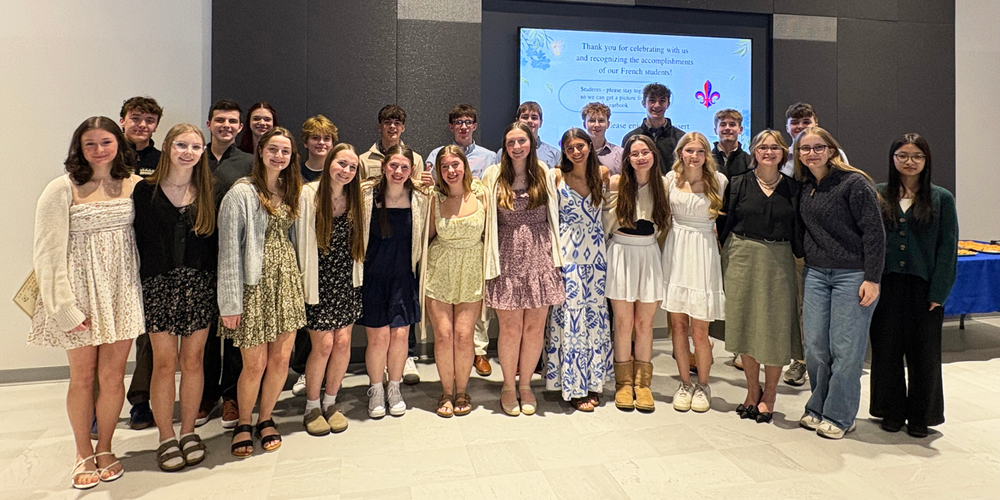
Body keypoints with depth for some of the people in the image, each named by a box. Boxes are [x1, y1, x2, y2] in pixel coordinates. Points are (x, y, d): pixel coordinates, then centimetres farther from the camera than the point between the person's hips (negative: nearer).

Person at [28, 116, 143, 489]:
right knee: (83, 377, 8)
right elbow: (48, 252, -7)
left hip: (122, 291, 2)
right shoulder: (62, 189, -6)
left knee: (112, 376, 7)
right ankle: (83, 454, 27)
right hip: (81, 292, -2)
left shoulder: (135, 184, 4)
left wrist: (143, 289, 5)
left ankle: (104, 449, 27)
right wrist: (63, 306, -12)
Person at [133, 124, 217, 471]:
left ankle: (188, 432, 23)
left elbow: (216, 243, 5)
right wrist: (137, 283, -4)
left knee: (193, 360, 8)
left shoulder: (208, 193, 5)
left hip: (200, 285, 1)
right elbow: (135, 241, 1)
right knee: (164, 363, 3)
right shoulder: (145, 191, 1)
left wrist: (216, 283, -1)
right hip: (159, 285, -1)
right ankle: (166, 438, 18)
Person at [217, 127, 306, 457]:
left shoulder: (290, 191, 10)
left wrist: (297, 282, 9)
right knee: (255, 363, 1)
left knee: (281, 359, 7)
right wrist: (229, 303, -13)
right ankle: (243, 424, 27)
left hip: (286, 281, 6)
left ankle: (265, 419, 29)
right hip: (255, 284, -5)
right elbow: (229, 250, -11)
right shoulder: (242, 193, -10)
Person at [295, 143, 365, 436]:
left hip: (346, 282, 4)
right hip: (320, 282, -4)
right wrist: (306, 279, -9)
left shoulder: (355, 198, 6)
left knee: (343, 342, 2)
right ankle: (312, 407, 18)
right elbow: (302, 240, -7)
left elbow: (358, 242, 14)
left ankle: (330, 402, 22)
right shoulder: (309, 195, -7)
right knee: (323, 344, -4)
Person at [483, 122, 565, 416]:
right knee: (510, 328, 3)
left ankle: (525, 384, 24)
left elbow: (554, 217, 14)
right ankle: (508, 386, 23)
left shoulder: (547, 175, 7)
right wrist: (490, 260, 1)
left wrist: (556, 256, 8)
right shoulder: (493, 176, 4)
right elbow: (484, 217, 8)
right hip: (508, 261, -1)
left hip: (540, 260, 1)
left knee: (535, 327, 6)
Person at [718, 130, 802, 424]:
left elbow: (798, 232, 9)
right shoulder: (738, 184, 4)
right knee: (745, 324, 5)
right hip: (742, 258, 0)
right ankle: (752, 390, 22)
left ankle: (769, 394, 19)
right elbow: (726, 224, 4)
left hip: (778, 262, 0)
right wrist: (726, 257, -2)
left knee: (775, 327, 1)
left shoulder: (792, 188, 7)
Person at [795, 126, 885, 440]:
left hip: (852, 275, -5)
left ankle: (839, 416, 16)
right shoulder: (803, 187, 8)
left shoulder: (854, 183, -9)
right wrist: (807, 261, 9)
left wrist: (872, 279, -15)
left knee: (845, 349, 1)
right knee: (814, 347, 7)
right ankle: (817, 408, 24)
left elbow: (874, 232, -11)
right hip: (815, 273, 5)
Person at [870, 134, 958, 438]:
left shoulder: (941, 199, 2)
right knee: (887, 350, 8)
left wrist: (938, 292, -7)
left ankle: (920, 416, 25)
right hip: (886, 285, 1)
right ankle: (892, 412, 25)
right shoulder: (877, 195, 3)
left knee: (923, 352, 8)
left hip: (923, 287, 0)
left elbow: (948, 247, 0)